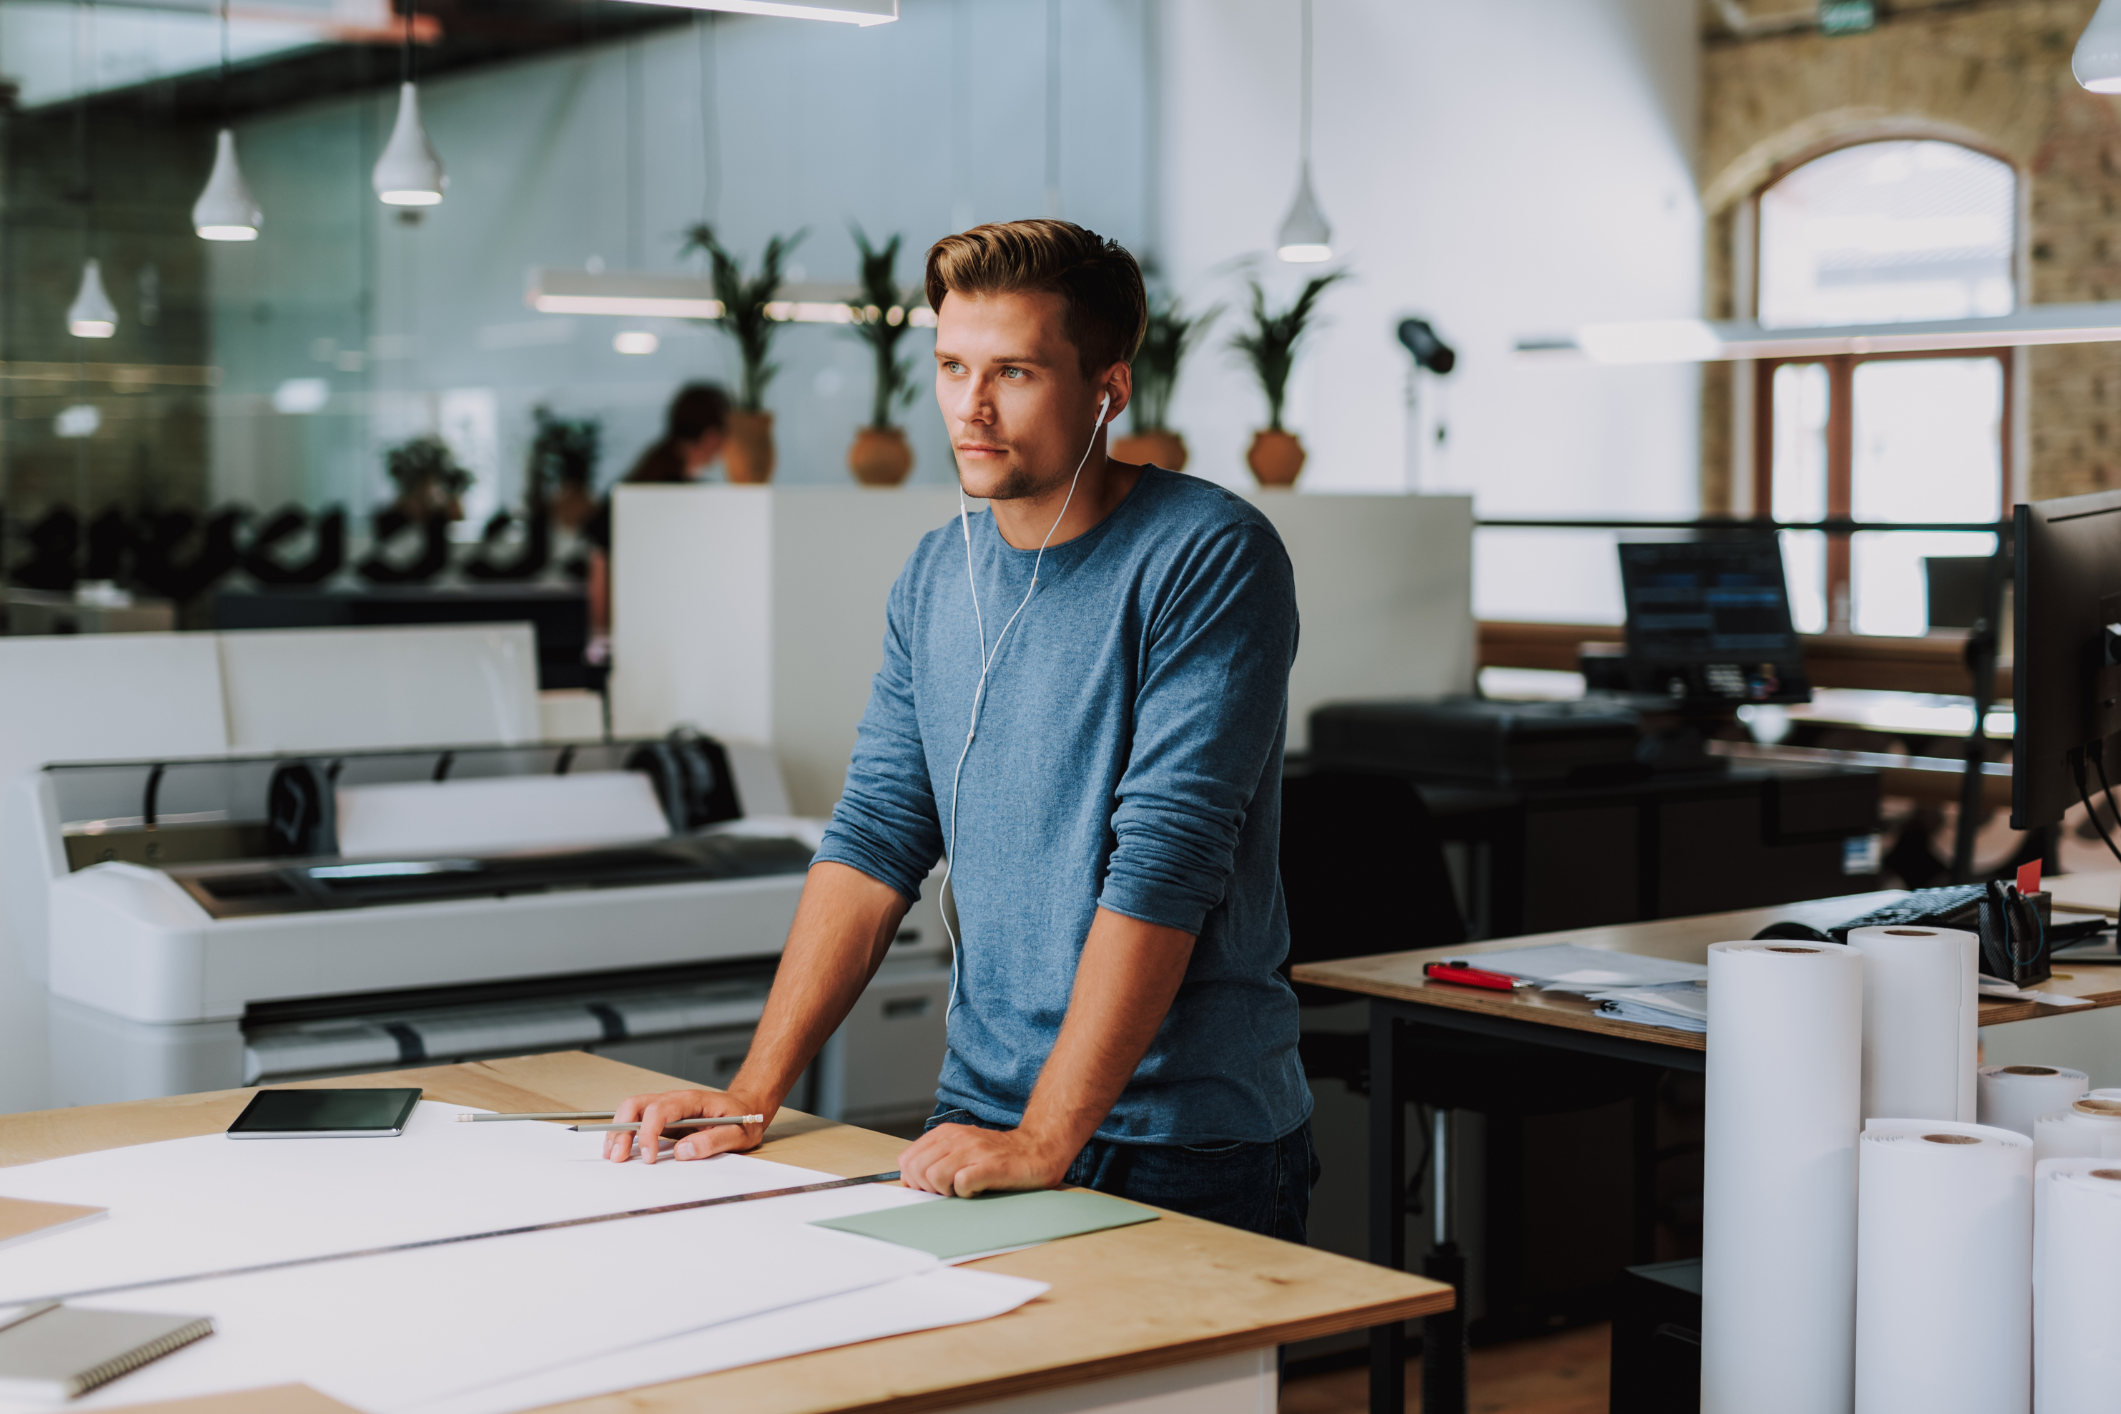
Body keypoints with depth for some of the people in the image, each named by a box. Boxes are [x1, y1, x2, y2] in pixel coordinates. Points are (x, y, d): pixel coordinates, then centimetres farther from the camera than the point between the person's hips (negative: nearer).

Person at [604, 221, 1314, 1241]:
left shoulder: (1210, 560, -13)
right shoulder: (936, 576, 9)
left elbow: (1163, 862, -20)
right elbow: (877, 839, 9)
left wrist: (1044, 1139, -22)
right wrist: (754, 1091, 0)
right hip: (982, 1118, 5)